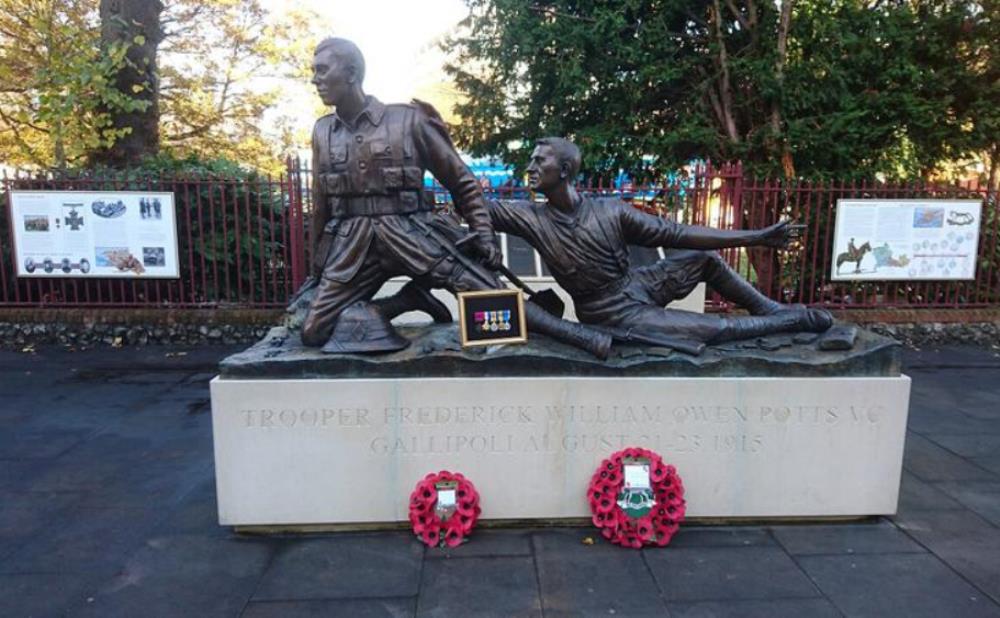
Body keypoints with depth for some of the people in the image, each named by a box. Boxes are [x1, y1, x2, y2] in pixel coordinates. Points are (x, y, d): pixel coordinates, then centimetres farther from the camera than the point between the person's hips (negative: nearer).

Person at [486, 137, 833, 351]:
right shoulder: (531, 219, -14)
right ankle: (797, 319, 12)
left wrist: (756, 238, -9)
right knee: (717, 329, -10)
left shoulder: (611, 212, -10)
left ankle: (773, 310, 18)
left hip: (638, 286, 4)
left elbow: (677, 235, -8)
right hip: (617, 315, -4)